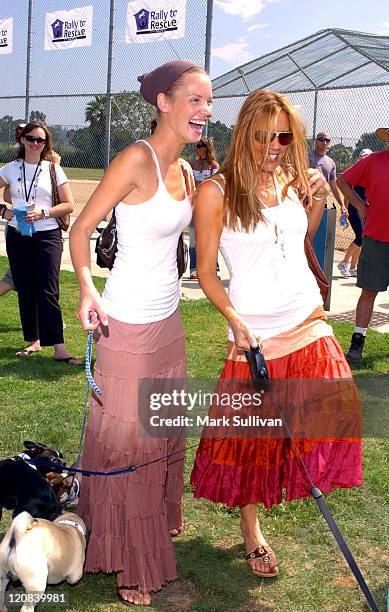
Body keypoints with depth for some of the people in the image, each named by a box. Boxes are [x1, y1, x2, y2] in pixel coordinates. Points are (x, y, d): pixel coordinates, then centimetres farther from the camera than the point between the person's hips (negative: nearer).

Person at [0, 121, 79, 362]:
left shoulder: (53, 169, 3)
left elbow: (69, 205, 0)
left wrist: (43, 213, -13)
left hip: (47, 235, -3)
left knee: (48, 292, -10)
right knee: (25, 291, 8)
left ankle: (59, 348, -11)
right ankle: (34, 341, 20)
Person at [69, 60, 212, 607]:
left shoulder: (184, 169, 7)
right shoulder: (137, 159, -18)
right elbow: (81, 229, -15)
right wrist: (87, 289, -26)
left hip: (168, 318, 8)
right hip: (128, 325, -8)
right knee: (124, 435, 4)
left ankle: (161, 516, 44)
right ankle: (128, 561, 21)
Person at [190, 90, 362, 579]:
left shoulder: (292, 180, 7)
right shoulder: (216, 191, -8)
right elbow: (205, 272, -7)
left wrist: (318, 201, 5)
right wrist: (235, 320, -20)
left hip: (310, 325, 5)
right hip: (255, 335, -4)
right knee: (252, 438, 7)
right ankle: (250, 529, 27)